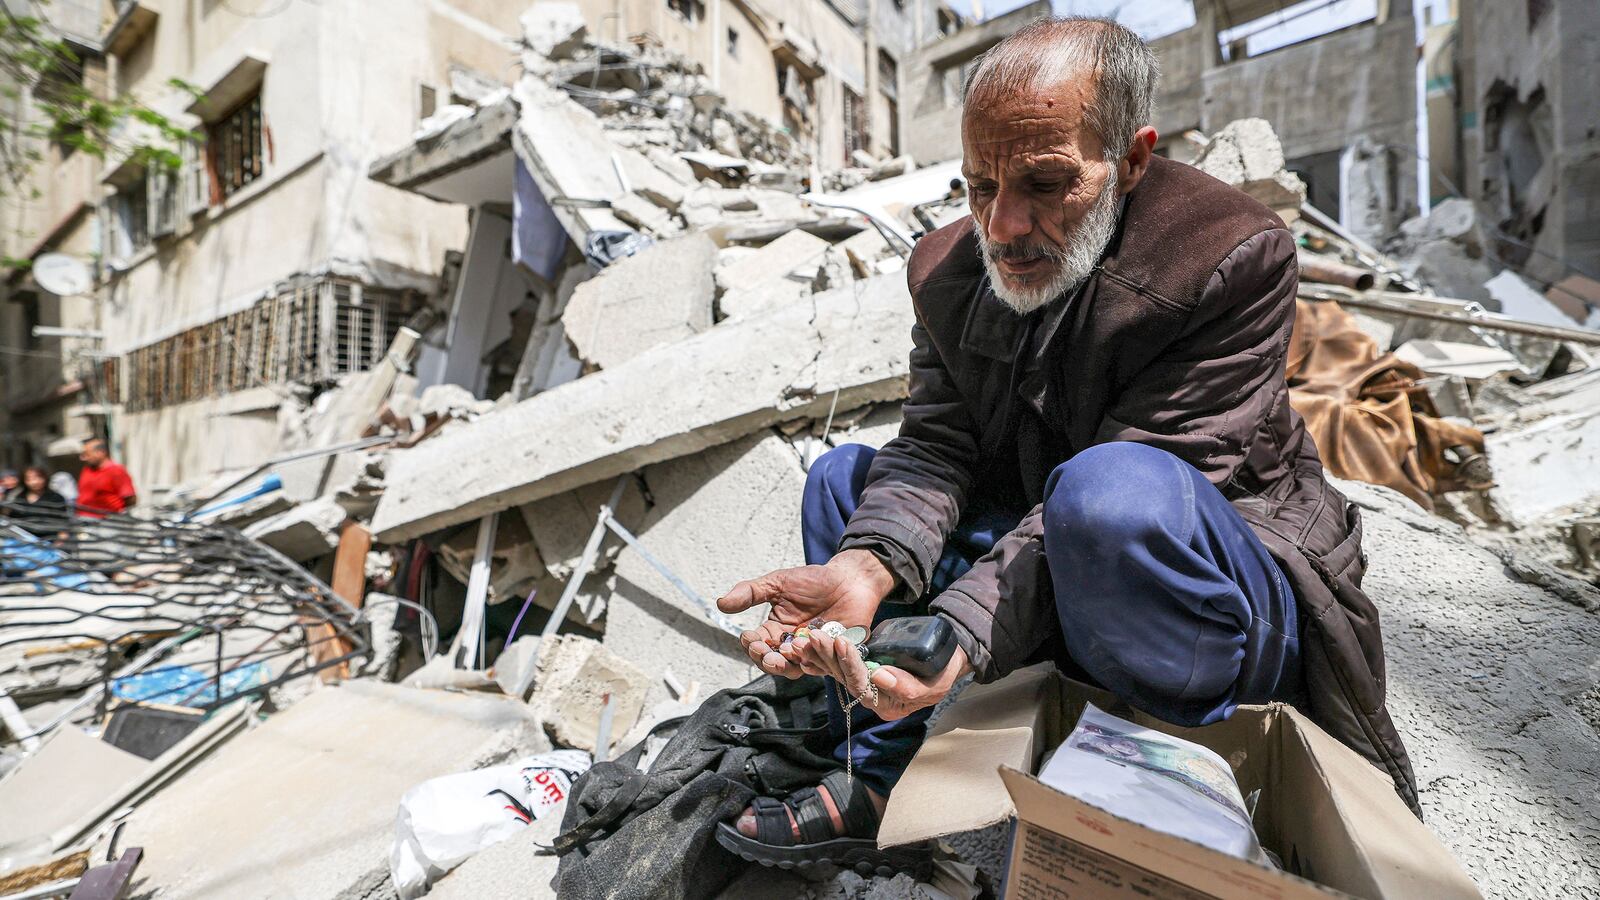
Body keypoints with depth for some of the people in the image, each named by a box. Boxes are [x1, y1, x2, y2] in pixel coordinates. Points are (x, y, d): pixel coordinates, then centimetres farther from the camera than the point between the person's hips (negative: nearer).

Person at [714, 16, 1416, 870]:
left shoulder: (1234, 255, -19)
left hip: (1230, 588, -5)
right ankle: (879, 782, 3)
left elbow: (1119, 500, -28)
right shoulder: (947, 267, -1)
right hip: (1044, 565, 6)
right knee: (842, 477, 2)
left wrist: (959, 632, -38)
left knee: (1113, 489, -39)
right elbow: (934, 448, -9)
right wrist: (863, 569, -29)